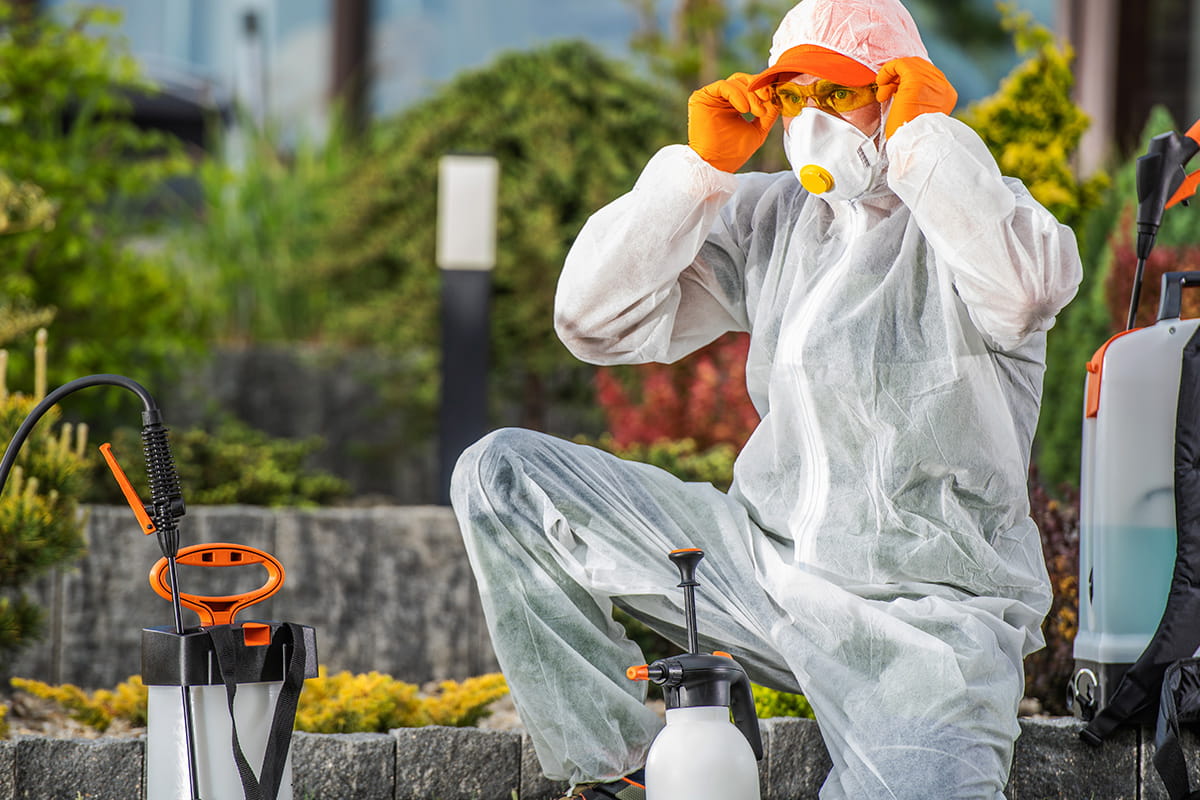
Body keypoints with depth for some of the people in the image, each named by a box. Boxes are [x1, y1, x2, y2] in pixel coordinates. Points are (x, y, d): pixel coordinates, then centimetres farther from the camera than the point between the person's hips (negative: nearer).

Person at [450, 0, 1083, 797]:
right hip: (763, 552, 6)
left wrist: (925, 134, -22)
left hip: (926, 615, -5)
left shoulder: (974, 212, -6)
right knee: (502, 476, -4)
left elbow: (1024, 290, -33)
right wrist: (700, 164, -4)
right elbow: (597, 321, 2)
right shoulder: (768, 217, 9)